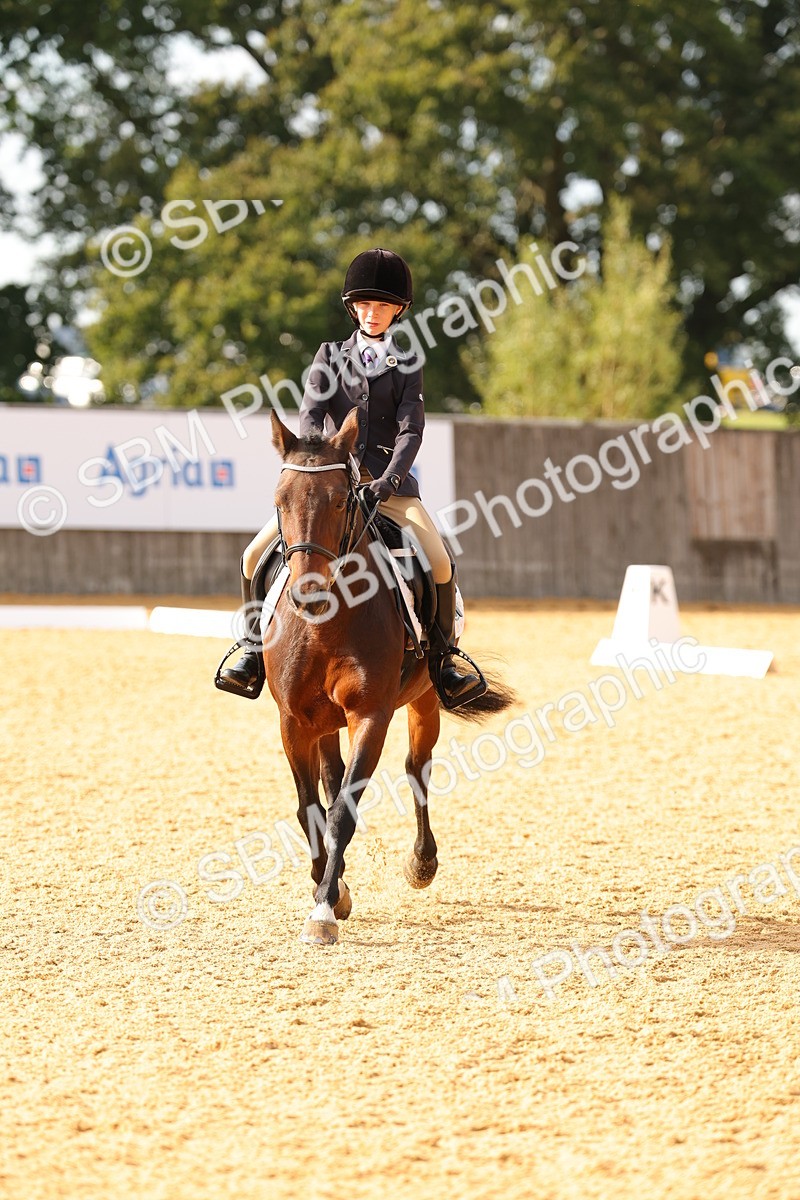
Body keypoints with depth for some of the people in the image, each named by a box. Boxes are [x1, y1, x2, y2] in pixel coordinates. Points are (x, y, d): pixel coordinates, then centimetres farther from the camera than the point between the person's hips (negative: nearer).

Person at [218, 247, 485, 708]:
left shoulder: (406, 364, 6)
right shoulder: (331, 357, 10)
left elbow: (411, 431, -5)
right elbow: (311, 416, -2)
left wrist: (389, 480, -23)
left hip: (390, 484, -1)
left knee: (440, 562, -24)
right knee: (256, 556, -13)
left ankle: (442, 659, -7)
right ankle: (255, 651, 5)